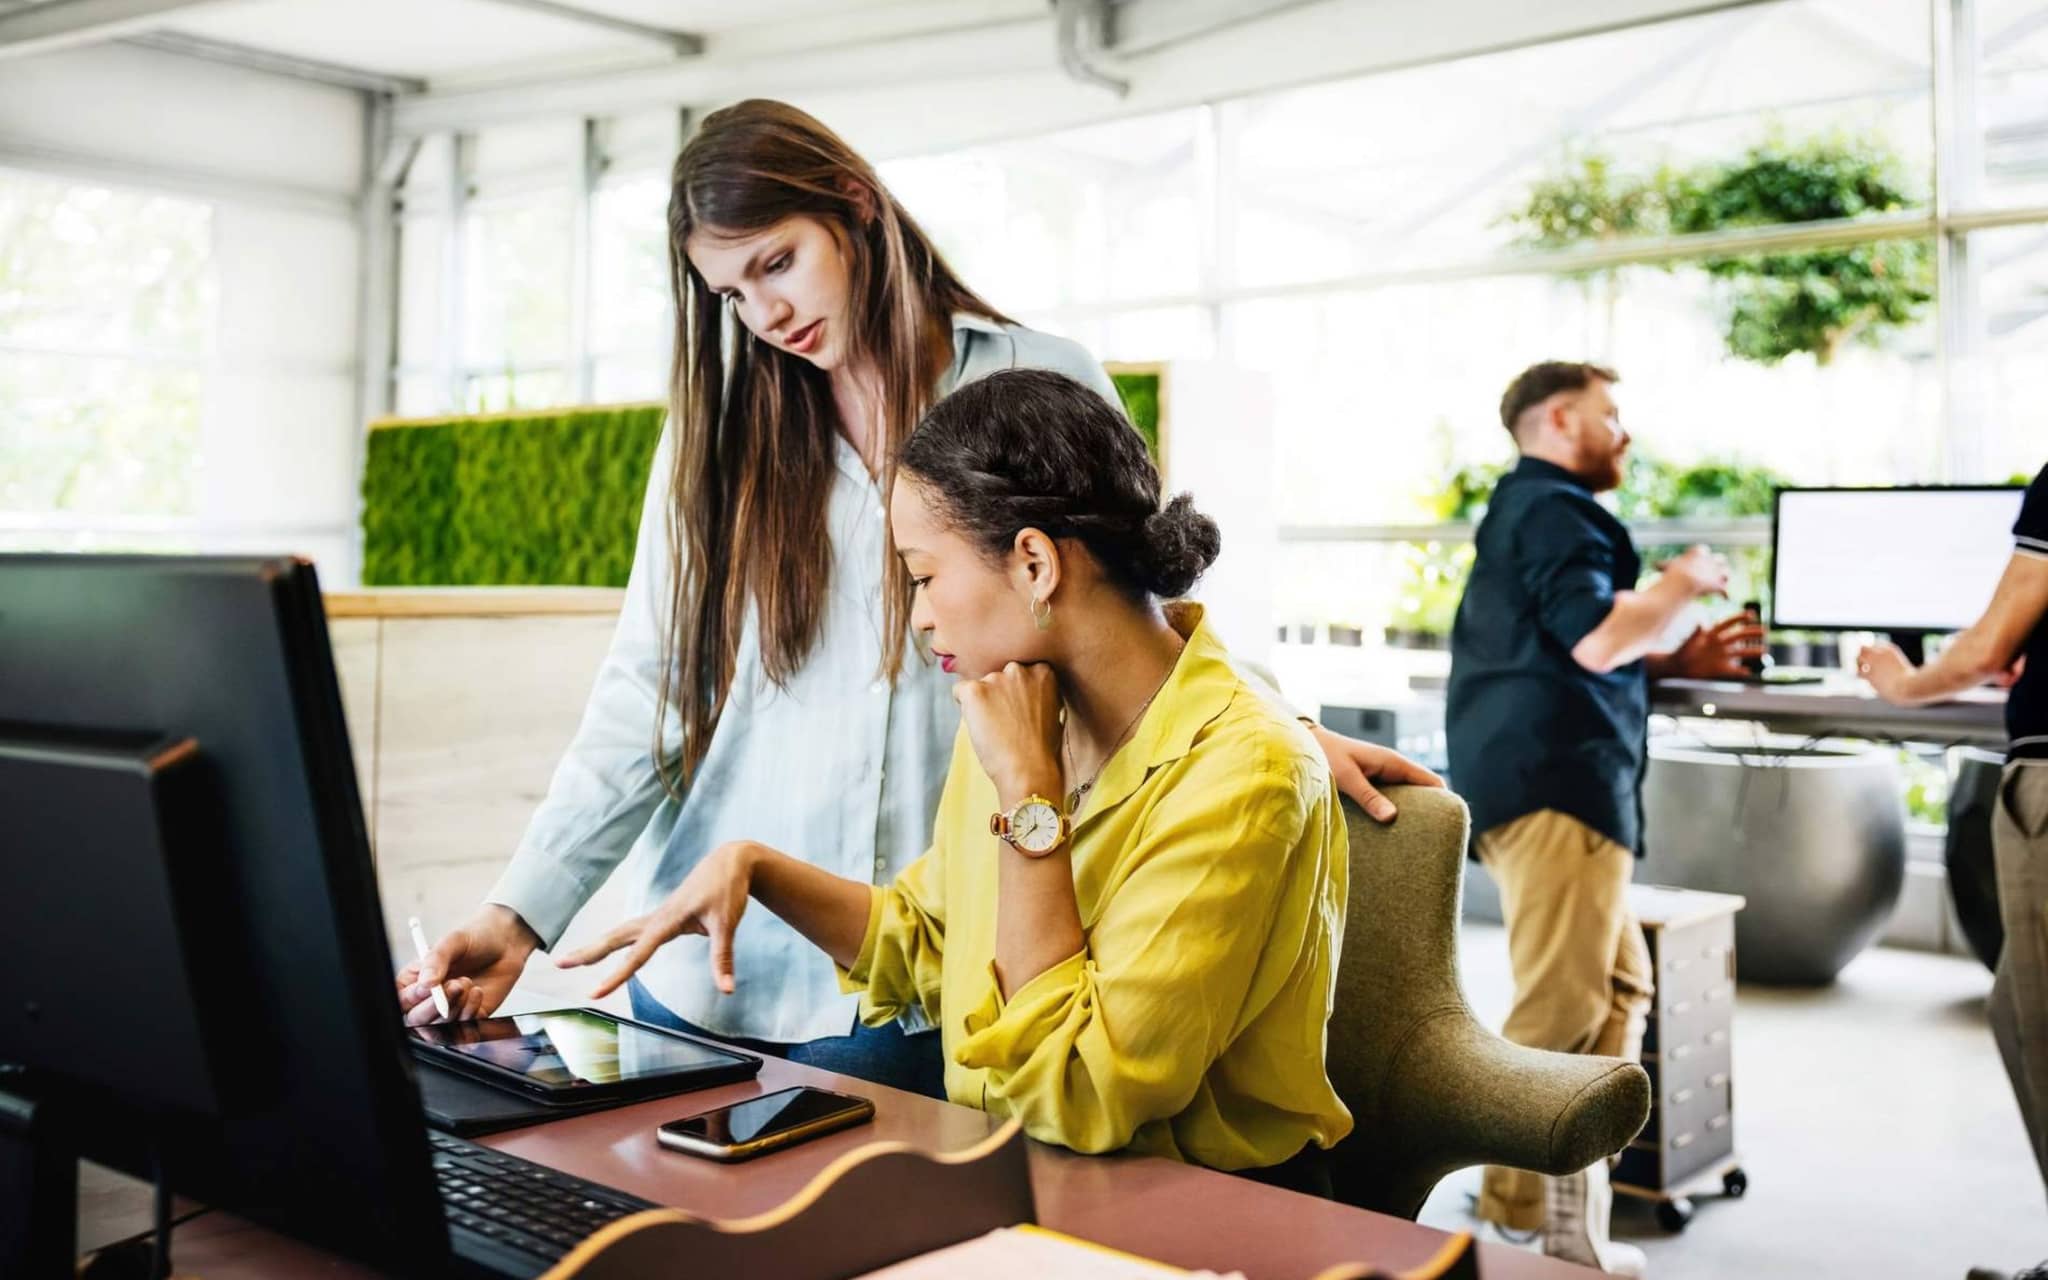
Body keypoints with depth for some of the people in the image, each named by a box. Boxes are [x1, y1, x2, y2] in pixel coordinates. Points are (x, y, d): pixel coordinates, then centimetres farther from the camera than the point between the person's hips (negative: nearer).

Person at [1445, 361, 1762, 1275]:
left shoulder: (1528, 510, 27)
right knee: (1559, 1014, -10)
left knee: (1617, 989, 14)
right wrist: (1681, 585, -2)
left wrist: (1676, 662, 21)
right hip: (1557, 786, -11)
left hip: (1542, 781, 11)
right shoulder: (1553, 509, -8)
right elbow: (1597, 638, -20)